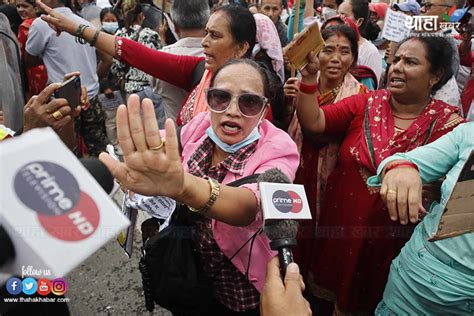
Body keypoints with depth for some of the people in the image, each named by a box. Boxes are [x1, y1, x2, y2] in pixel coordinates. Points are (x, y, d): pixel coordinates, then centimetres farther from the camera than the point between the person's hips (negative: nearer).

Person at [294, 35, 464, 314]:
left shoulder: (448, 123, -8)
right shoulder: (367, 103, -3)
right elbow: (313, 122, -12)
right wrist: (309, 77, -23)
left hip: (392, 239, -1)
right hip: (340, 225, 2)